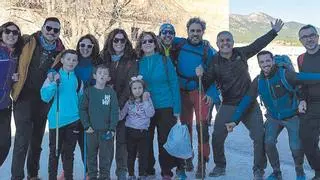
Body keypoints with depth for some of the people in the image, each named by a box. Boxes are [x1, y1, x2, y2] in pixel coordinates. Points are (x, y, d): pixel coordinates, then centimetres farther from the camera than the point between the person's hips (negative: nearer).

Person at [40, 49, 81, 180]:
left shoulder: (77, 78, 7)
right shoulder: (53, 76, -3)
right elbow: (45, 97, -12)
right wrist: (54, 83, -22)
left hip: (73, 120, 3)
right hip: (57, 120, -3)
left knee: (69, 152, 12)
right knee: (54, 152, 6)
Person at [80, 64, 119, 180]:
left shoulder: (111, 92, 2)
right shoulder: (89, 91, 2)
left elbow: (115, 111, 0)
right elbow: (82, 109, 2)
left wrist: (112, 128, -6)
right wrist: (86, 126, -6)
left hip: (106, 130, 0)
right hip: (92, 130, 1)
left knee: (106, 156, 4)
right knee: (91, 155, 8)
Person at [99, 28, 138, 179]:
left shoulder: (131, 61, 2)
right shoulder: (103, 59, 10)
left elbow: (130, 84, -6)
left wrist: (119, 102, -15)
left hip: (124, 105, -2)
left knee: (122, 138, 1)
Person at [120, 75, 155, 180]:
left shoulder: (147, 99, -1)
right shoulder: (129, 102, 4)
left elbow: (151, 114, -12)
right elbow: (121, 115, 3)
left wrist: (145, 101, -16)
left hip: (143, 131, -1)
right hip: (130, 131, 1)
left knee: (143, 154, 1)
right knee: (131, 154, 10)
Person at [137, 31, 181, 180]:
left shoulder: (165, 60, -2)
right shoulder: (139, 63, 4)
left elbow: (174, 83, -3)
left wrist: (177, 108, -8)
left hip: (165, 107, -2)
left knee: (165, 140, 4)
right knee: (147, 140, 8)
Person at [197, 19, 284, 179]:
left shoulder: (241, 53, 1)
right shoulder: (215, 62, -5)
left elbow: (258, 44, 16)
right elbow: (207, 83, -7)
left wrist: (274, 31, 19)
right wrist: (201, 76, -27)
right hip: (228, 105, -1)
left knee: (260, 136, -1)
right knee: (217, 136, -7)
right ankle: (220, 167, 17)